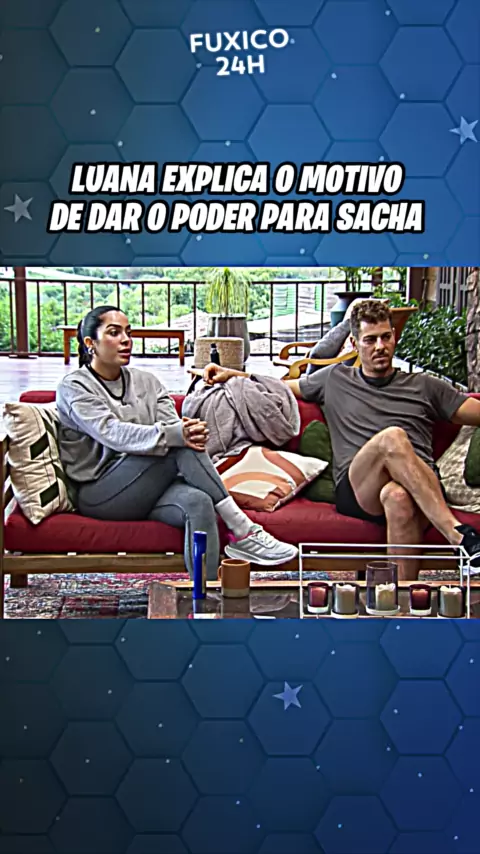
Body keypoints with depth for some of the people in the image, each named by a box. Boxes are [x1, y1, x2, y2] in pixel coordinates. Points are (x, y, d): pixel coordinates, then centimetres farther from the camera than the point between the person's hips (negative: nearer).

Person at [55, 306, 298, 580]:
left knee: (198, 501, -31)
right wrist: (174, 435, -32)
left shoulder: (147, 381, 15)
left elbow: (171, 424, 1)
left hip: (147, 490, 5)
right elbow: (112, 433, -19)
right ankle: (242, 531, -25)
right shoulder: (74, 387, -2)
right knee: (181, 448, -27)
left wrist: (190, 432, -25)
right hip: (99, 494, -5)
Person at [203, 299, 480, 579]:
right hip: (356, 490, 0)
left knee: (398, 496, -40)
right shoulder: (335, 380, 27)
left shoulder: (423, 386, 26)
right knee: (392, 437, -35)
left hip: (425, 493, 1)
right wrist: (232, 374, 22)